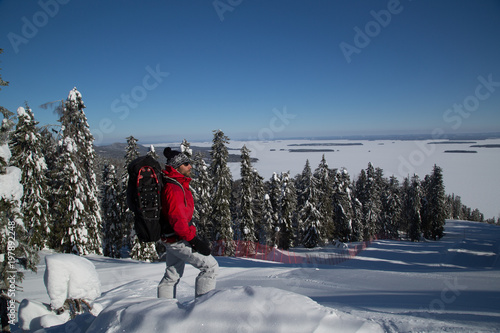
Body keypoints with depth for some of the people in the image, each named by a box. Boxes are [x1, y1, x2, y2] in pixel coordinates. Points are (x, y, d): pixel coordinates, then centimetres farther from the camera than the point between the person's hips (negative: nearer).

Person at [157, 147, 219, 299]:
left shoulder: (178, 184, 12)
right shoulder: (173, 188, -21)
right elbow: (178, 219, -28)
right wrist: (195, 240, -26)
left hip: (171, 239, 11)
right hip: (178, 239, -11)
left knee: (173, 275, 22)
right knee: (210, 266, -7)